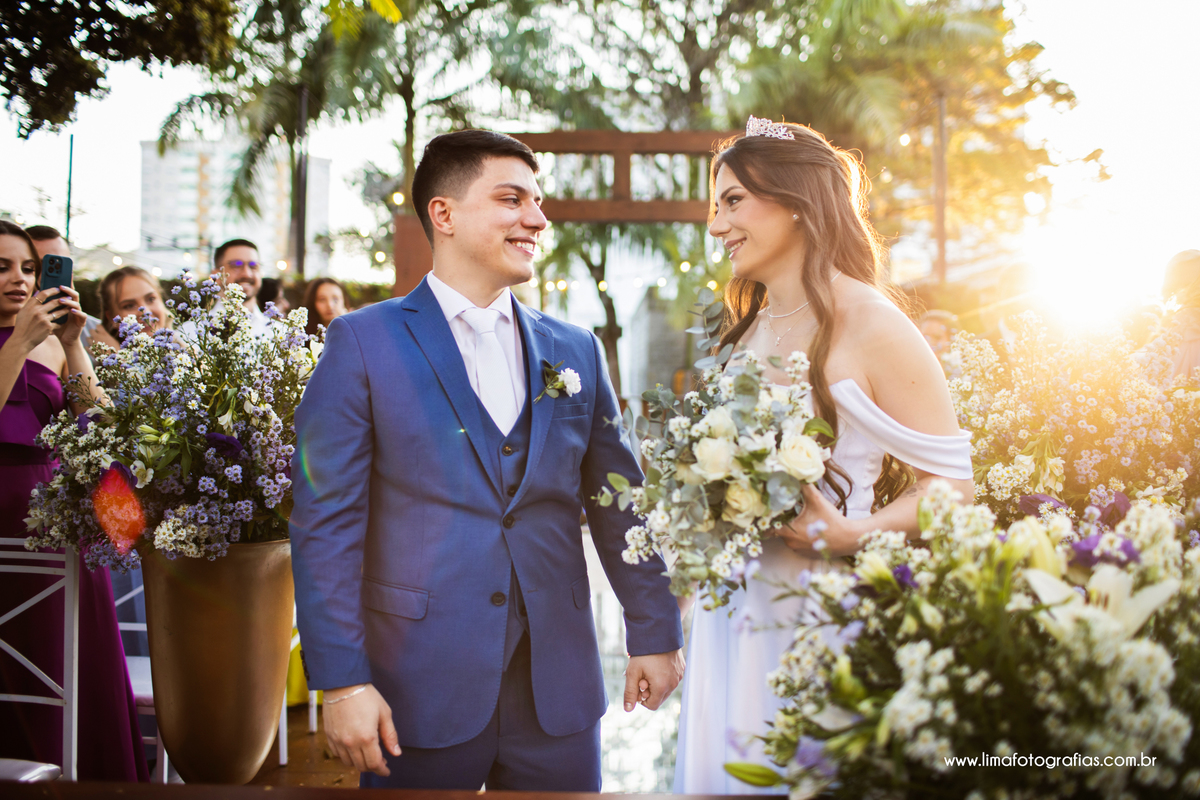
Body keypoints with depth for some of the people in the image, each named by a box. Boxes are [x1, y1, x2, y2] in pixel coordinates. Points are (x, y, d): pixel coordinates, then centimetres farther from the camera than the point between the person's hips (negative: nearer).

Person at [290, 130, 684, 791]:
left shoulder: (576, 351, 9)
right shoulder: (362, 342, -4)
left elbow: (617, 504, 12)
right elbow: (326, 520, -8)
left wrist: (655, 633, 10)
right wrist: (342, 681, -12)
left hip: (559, 688, 4)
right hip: (421, 689, -3)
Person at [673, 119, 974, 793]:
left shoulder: (870, 325, -10)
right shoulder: (744, 330, 12)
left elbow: (951, 482, -11)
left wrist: (853, 534, -23)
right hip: (734, 609, 7)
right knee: (728, 772, 11)